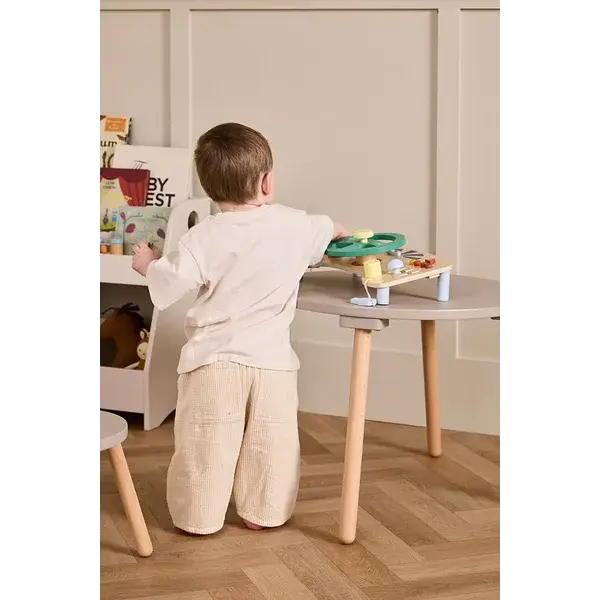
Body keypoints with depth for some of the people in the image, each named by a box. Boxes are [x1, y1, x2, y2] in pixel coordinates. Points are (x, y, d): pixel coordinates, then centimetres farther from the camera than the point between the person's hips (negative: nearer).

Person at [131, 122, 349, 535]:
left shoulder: (204, 238, -12)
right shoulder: (295, 226, -1)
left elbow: (168, 287, -9)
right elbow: (327, 231, 21)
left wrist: (147, 264, 13)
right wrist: (340, 231, 46)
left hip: (214, 362, -2)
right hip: (272, 361, 2)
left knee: (205, 445, 8)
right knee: (270, 443, 14)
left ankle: (201, 517, 17)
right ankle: (263, 513, 24)